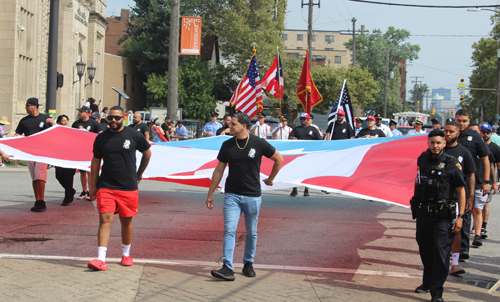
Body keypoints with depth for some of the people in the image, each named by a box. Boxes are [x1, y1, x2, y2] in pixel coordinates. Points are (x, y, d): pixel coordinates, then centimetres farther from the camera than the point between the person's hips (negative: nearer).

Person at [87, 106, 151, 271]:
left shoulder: (134, 135, -1)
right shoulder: (101, 138, 4)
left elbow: (147, 154, 14)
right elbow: (95, 161, 12)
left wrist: (139, 175, 18)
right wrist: (93, 186, 9)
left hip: (128, 187, 0)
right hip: (105, 187, 0)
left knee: (126, 221, 10)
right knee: (105, 220, -11)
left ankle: (126, 254, 29)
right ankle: (101, 259, -16)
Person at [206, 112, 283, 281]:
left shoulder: (258, 144, -6)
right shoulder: (227, 145, 2)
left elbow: (279, 159, 8)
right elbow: (219, 170, 9)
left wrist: (270, 179, 15)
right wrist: (210, 194, 9)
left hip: (253, 196, -1)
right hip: (232, 195, 1)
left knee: (251, 233, 8)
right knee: (229, 230, -11)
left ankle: (248, 264, 25)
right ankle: (228, 268, -14)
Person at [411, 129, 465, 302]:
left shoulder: (452, 164, -8)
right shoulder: (422, 160, 6)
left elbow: (461, 191, -6)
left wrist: (460, 216, -11)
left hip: (443, 216, -5)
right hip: (423, 213, 5)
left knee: (441, 252, -9)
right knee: (425, 250, 16)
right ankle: (428, 282, 36)